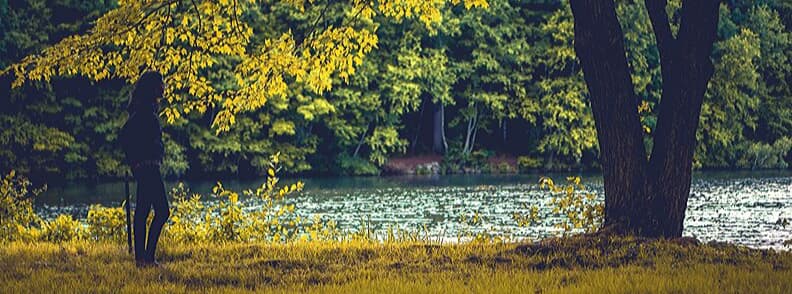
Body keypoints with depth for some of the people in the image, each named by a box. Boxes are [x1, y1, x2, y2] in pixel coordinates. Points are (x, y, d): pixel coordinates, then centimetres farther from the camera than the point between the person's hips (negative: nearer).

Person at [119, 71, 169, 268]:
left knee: (142, 212, 10)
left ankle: (141, 257, 12)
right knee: (162, 211, -10)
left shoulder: (148, 108, 16)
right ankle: (147, 257, -9)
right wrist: (136, 159, -16)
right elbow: (124, 135, -21)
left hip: (147, 168, 11)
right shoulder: (144, 109, -15)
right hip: (147, 166, -11)